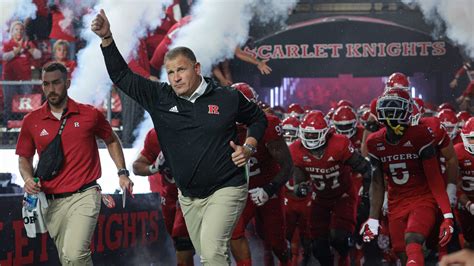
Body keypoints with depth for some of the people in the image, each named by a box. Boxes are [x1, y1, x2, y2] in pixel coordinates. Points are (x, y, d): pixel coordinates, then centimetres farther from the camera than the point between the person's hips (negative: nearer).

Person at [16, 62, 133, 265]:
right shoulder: (31, 121, 4)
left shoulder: (89, 114, 0)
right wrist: (28, 178, -6)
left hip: (84, 195, -4)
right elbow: (24, 158, 14)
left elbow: (111, 141, 16)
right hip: (52, 201, 4)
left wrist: (122, 173, 6)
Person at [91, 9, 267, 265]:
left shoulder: (228, 98, -6)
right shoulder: (160, 98, 0)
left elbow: (258, 118, 12)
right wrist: (106, 38, -11)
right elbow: (122, 76, 0)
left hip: (226, 190, -5)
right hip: (188, 197, 5)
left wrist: (249, 147, -6)